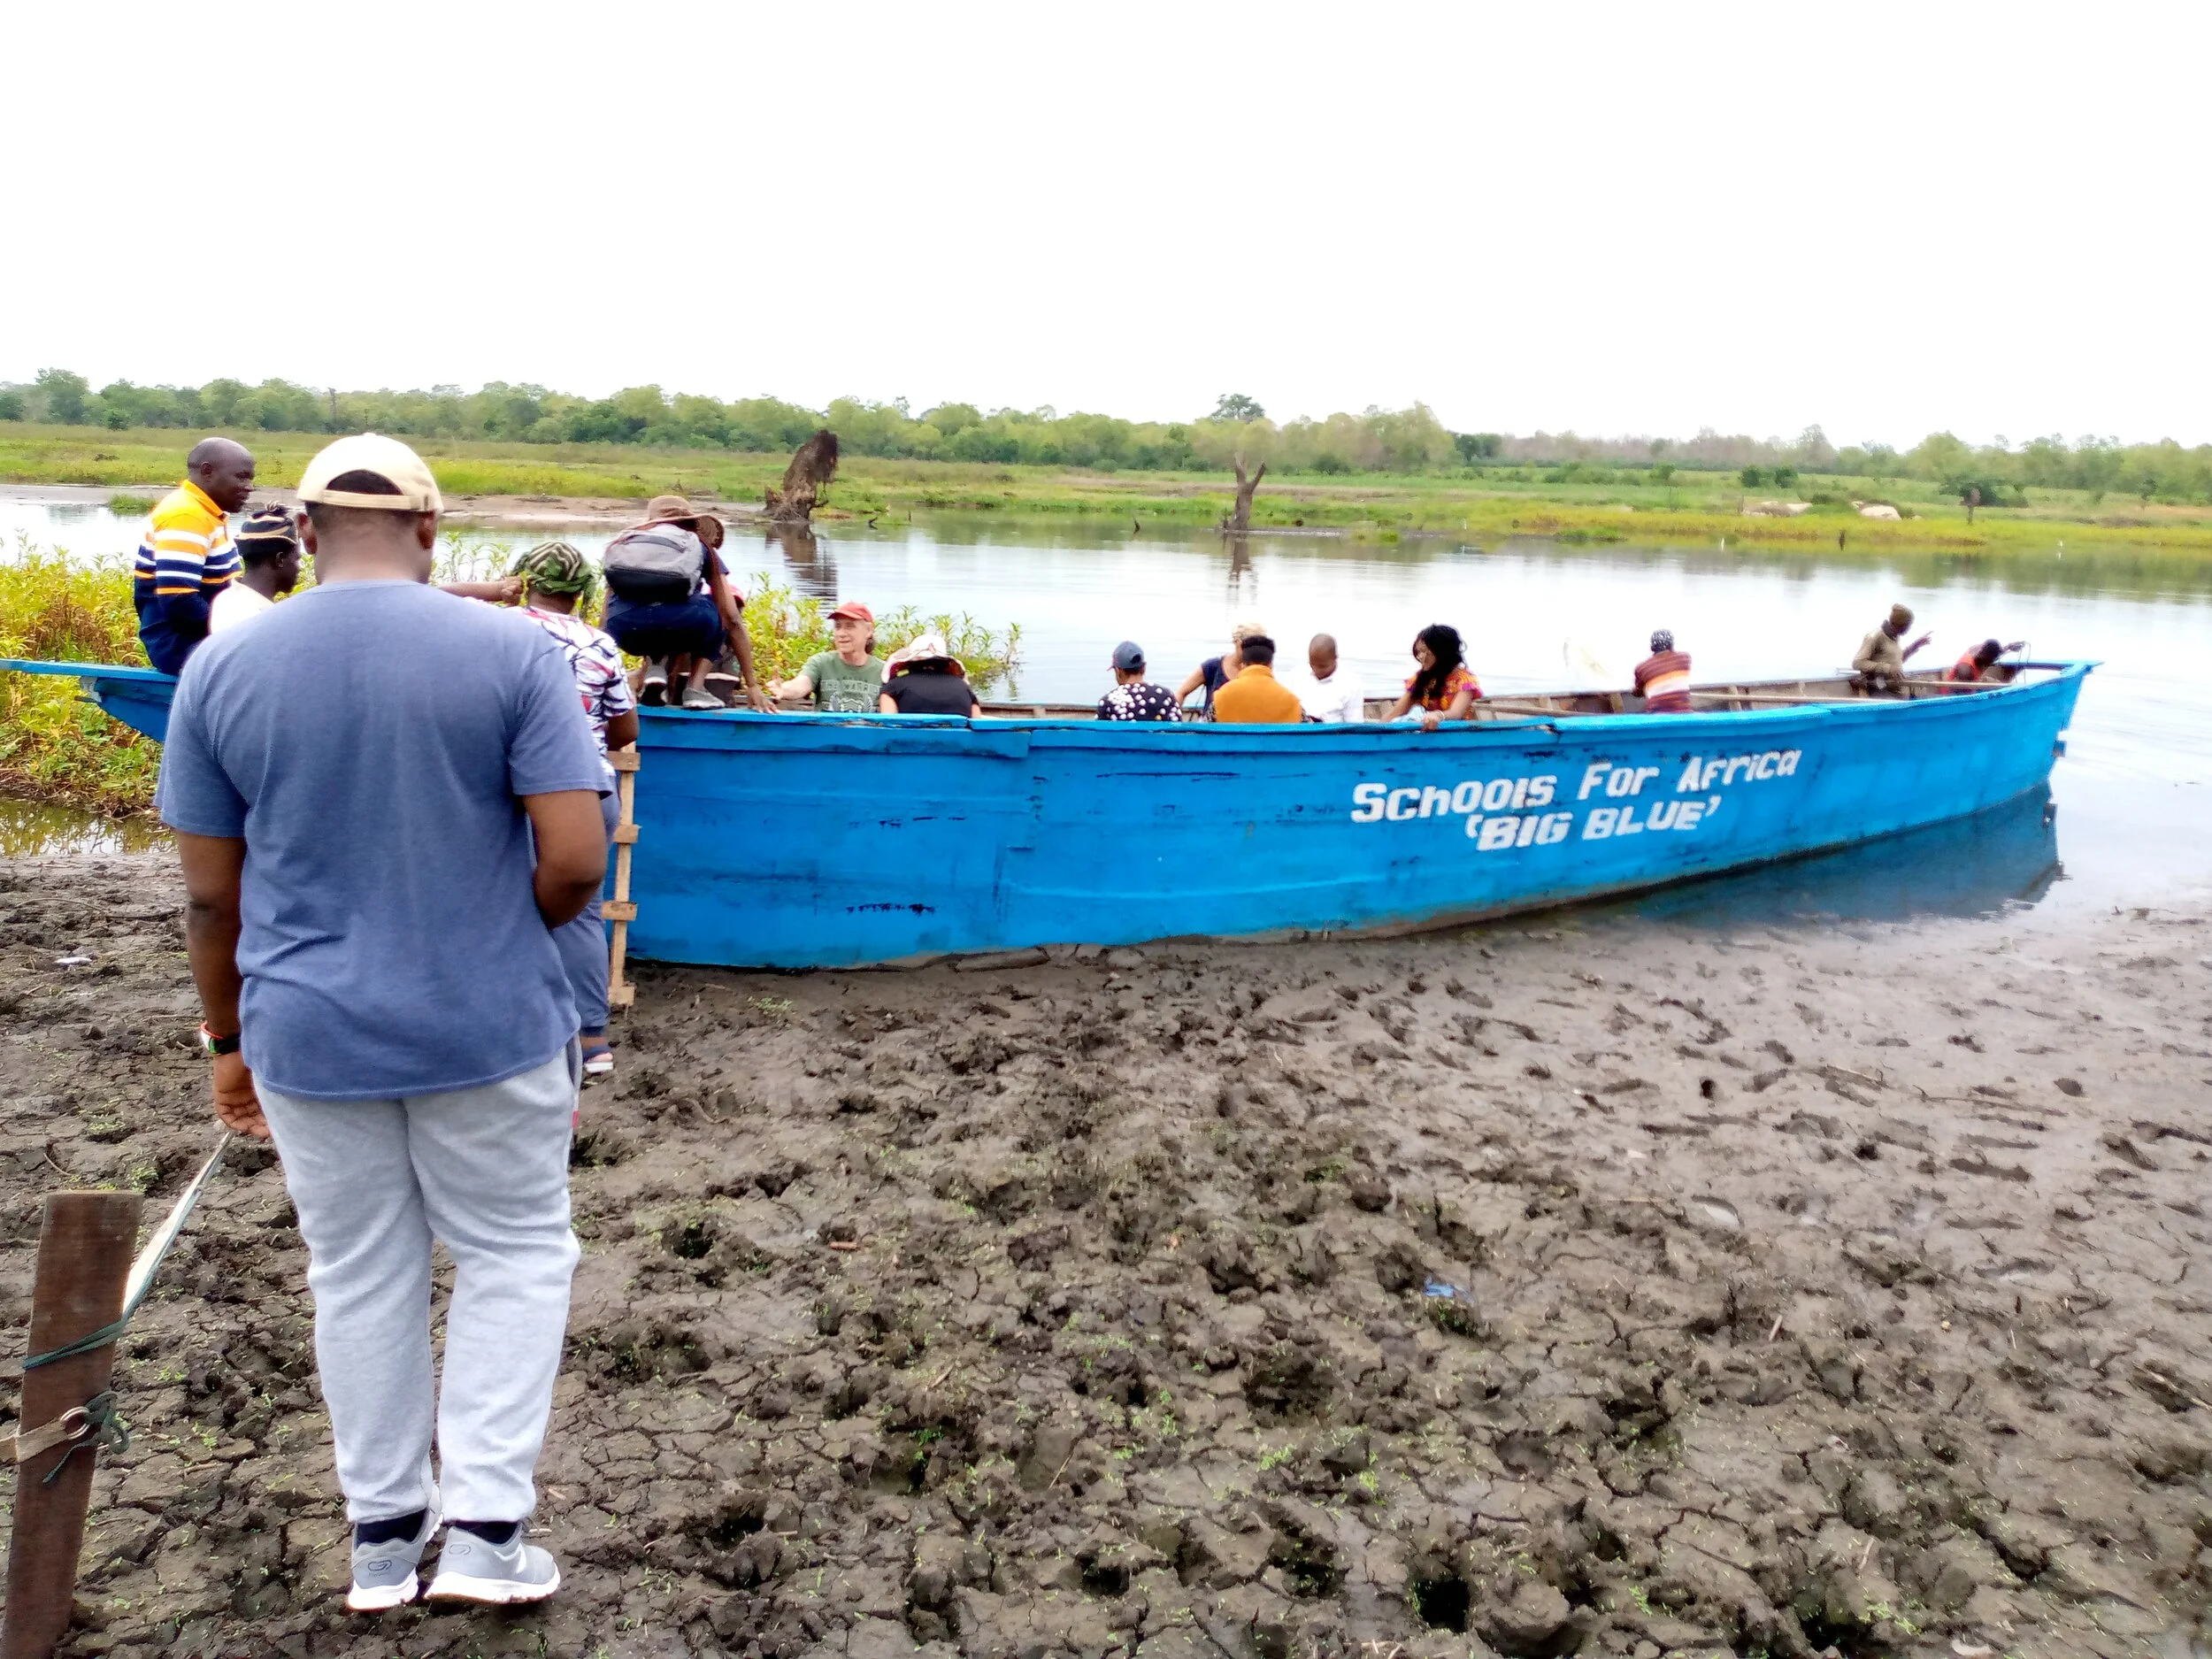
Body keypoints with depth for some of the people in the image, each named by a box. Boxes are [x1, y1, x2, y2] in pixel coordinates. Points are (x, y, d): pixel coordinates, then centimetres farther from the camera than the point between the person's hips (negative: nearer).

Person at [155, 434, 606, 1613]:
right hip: (488, 1027, -2)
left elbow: (209, 894, 1)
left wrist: (228, 1041, 14)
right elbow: (576, 858, -15)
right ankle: (486, 1530, 14)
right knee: (513, 1256, 16)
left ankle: (382, 1537, 31)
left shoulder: (220, 667, -2)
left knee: (359, 1274, 17)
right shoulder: (511, 650, -11)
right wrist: (513, 937, 5)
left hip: (308, 1035, 3)